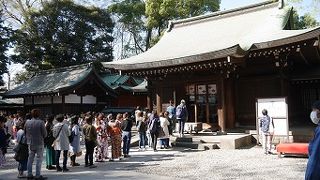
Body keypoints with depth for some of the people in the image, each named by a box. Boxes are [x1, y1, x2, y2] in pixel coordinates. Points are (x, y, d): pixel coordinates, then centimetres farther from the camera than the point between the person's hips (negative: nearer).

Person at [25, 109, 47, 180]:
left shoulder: (27, 122, -2)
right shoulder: (41, 122, -15)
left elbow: (25, 132, 9)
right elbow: (45, 134, -11)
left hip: (30, 143, 5)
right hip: (39, 143, -4)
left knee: (30, 159, 15)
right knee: (39, 159, 4)